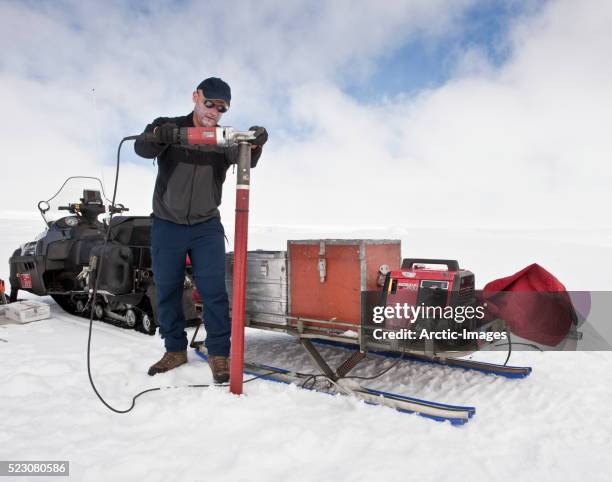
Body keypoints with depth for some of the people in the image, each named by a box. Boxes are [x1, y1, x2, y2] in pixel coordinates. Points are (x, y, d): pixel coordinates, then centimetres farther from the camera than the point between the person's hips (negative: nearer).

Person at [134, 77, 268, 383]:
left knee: (213, 290, -4)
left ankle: (219, 353, 7)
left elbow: (245, 159, -21)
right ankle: (175, 350, 24)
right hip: (166, 225, 1)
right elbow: (142, 148, -21)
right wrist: (159, 135, -44)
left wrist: (254, 144, -44)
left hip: (207, 227, 0)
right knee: (167, 290, 8)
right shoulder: (168, 127, -2)